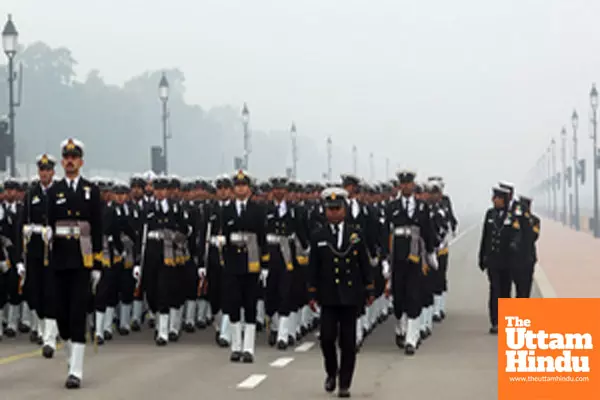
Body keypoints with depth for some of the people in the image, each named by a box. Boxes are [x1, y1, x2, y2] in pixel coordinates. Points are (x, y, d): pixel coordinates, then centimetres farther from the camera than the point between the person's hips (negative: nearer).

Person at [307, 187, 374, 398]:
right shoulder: (318, 237, 4)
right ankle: (331, 372, 20)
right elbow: (313, 267, 4)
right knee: (327, 337, -7)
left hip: (350, 295, 0)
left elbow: (365, 265, 6)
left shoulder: (356, 235, 4)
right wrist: (312, 294, 0)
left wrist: (369, 291, 4)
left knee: (348, 341, 2)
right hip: (328, 297, 0)